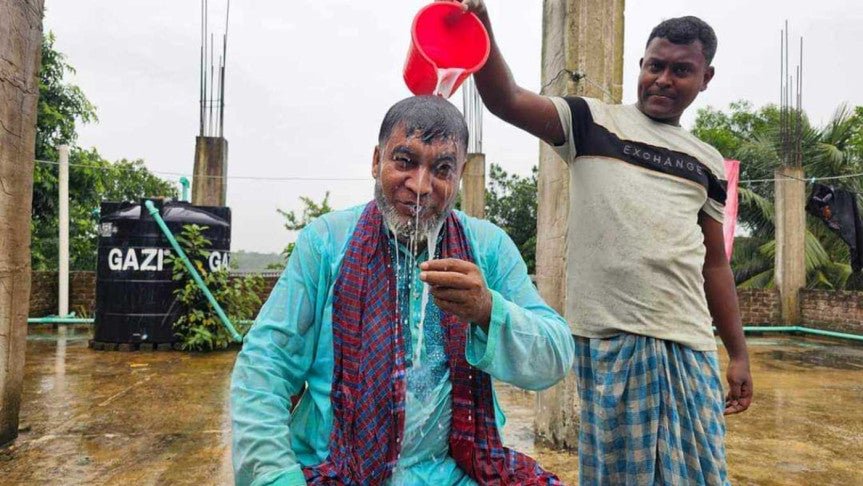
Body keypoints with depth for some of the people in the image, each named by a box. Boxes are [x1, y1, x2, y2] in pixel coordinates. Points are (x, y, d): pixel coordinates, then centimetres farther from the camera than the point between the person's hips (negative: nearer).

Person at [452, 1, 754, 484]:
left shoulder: (709, 163, 15)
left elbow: (715, 263, 17)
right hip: (608, 335, -3)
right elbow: (508, 102, -9)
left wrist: (739, 353, 15)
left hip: (690, 341, 4)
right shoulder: (592, 122, 5)